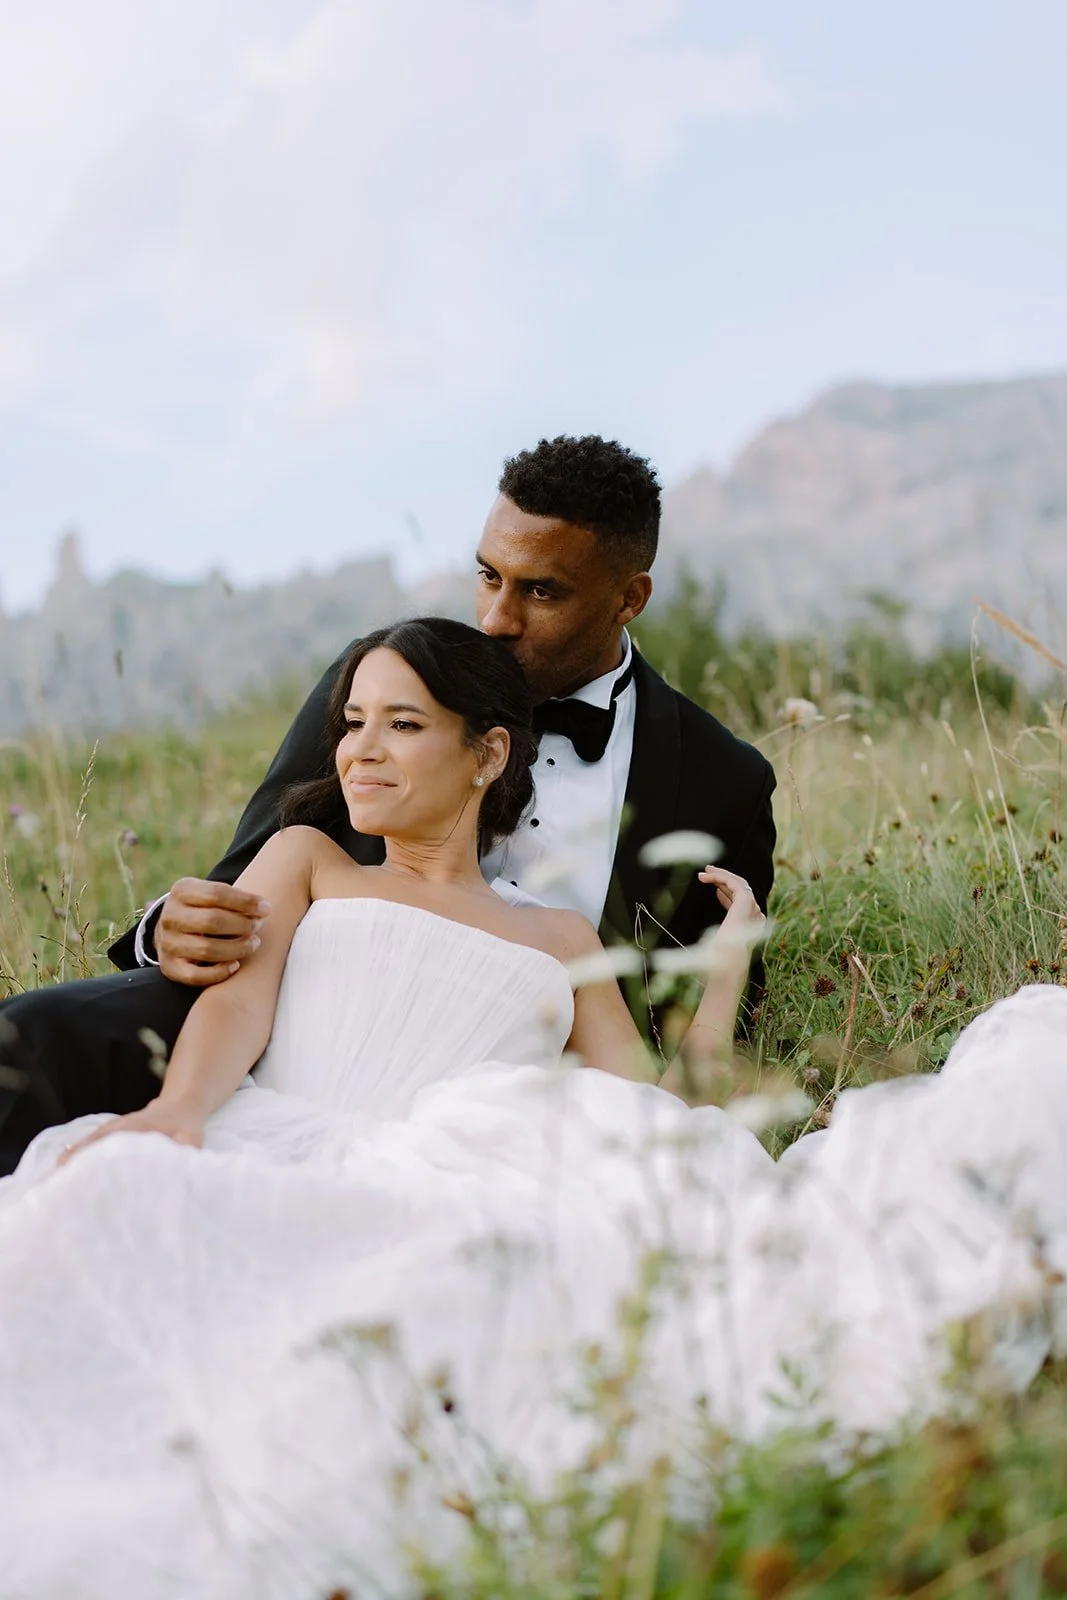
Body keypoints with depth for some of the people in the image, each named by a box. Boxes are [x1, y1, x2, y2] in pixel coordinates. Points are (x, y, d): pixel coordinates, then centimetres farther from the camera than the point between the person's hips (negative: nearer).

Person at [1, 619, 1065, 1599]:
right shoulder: (306, 860, 31)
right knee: (119, 1187, -39)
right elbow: (237, 997, 9)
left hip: (431, 1190, 0)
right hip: (265, 1152, 0)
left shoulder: (562, 944, 32)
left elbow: (661, 1128, 20)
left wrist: (728, 958, 28)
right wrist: (175, 1112, -13)